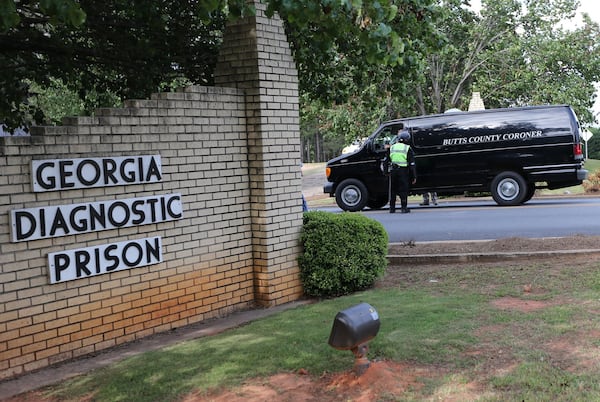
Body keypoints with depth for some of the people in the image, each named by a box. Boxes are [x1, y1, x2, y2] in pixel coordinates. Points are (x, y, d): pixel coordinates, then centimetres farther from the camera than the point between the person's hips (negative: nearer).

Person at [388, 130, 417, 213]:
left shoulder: (392, 148, 9)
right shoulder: (408, 149, -4)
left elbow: (387, 161, 13)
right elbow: (412, 164, -4)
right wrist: (414, 176, -2)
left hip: (393, 171, 4)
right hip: (403, 171, -4)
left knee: (393, 190, 12)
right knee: (403, 190, 2)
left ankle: (392, 208, 15)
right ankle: (404, 208, 0)